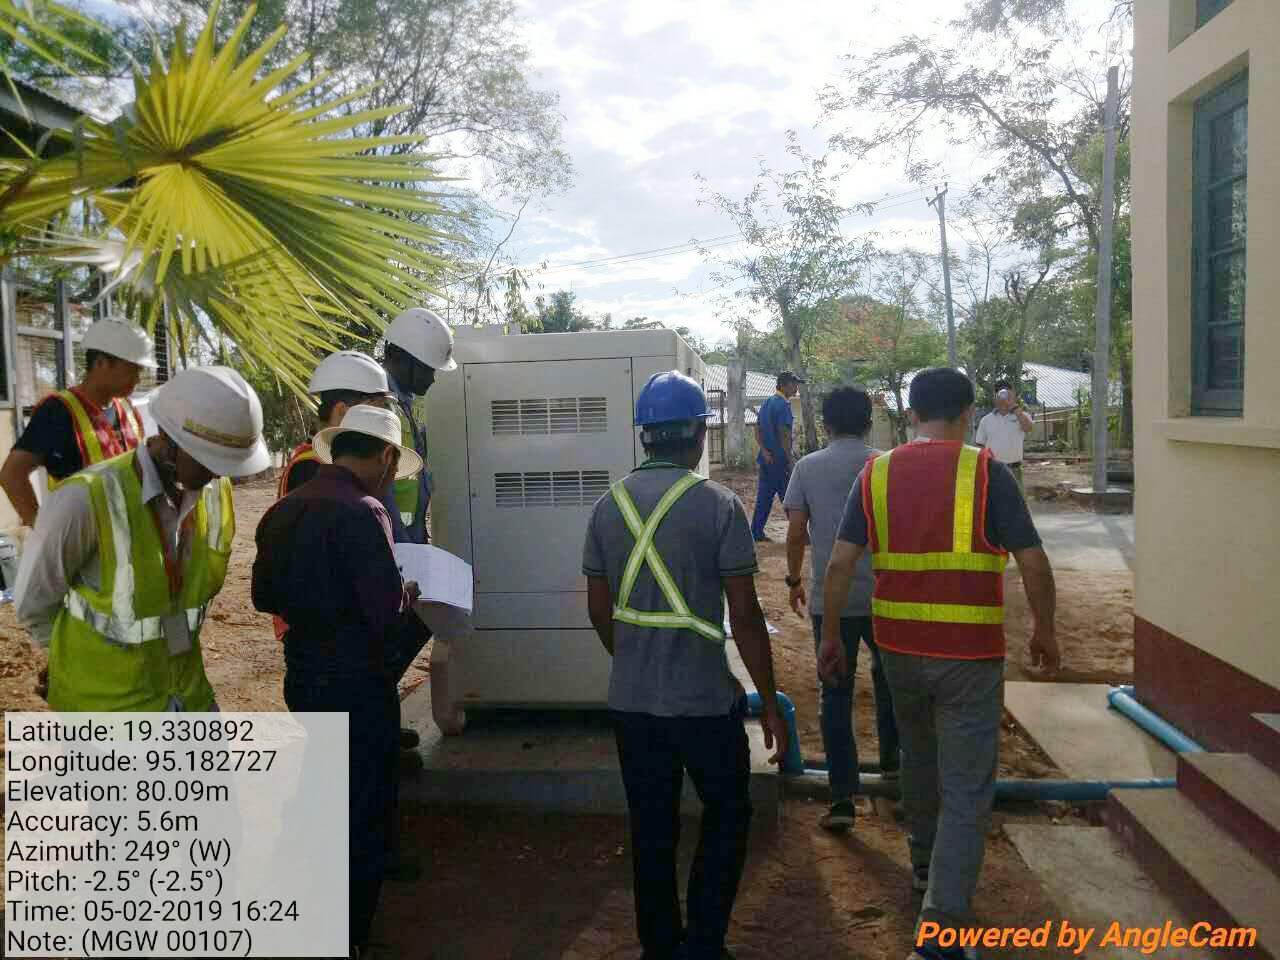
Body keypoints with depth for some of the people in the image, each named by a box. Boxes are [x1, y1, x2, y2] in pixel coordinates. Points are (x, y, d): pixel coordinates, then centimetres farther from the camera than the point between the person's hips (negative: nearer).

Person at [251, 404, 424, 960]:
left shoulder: (285, 509, 2)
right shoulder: (362, 513, -22)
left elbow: (266, 595, 12)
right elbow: (388, 615, -25)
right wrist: (408, 593, -5)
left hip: (303, 678, 8)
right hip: (358, 687, -8)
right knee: (363, 815, 9)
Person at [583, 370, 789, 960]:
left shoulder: (610, 505, 1)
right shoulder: (717, 504, -12)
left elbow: (599, 610, 8)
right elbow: (744, 616, -12)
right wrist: (770, 701, -3)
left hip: (630, 700, 4)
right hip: (705, 699, -4)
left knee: (651, 827, 17)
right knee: (727, 814, 17)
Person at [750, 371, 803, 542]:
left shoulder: (766, 403, 12)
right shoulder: (783, 405, -14)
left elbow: (757, 429, 8)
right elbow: (784, 434, -20)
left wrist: (764, 451, -2)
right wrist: (791, 459, -18)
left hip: (767, 459, 8)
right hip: (780, 459, -8)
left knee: (764, 496, 10)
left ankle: (756, 533, 11)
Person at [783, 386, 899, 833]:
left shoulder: (807, 468, -1)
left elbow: (796, 531, -2)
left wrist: (794, 580, 11)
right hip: (882, 594, 1)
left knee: (836, 694, 4)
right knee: (887, 672, 27)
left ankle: (843, 798, 2)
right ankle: (890, 756, 40)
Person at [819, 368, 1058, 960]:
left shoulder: (876, 473, 0)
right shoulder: (985, 472, -8)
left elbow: (840, 563, -3)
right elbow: (1033, 563, -9)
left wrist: (830, 635, 7)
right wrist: (1045, 632, 6)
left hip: (899, 646, 4)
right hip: (969, 653, -4)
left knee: (919, 757, 27)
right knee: (966, 790, 4)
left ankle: (924, 862, 47)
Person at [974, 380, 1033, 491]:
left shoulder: (1021, 416, 1)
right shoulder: (986, 420, 6)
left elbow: (1028, 428, -23)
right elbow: (980, 446, 9)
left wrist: (1014, 407, -21)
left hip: (1013, 470, -2)